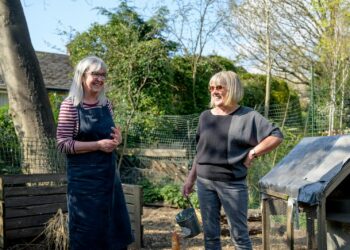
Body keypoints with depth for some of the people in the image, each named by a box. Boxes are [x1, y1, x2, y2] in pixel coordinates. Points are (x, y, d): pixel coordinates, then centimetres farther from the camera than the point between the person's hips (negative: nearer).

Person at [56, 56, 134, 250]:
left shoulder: (106, 104, 7)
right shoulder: (70, 105, -10)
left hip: (109, 172, 6)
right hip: (84, 177, -6)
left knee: (113, 224, 13)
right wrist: (98, 145, -20)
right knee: (87, 228, 2)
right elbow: (63, 144, -14)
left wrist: (116, 139, -3)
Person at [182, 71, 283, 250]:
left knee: (239, 235, 4)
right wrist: (191, 178, 13)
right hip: (204, 182, 4)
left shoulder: (247, 116, -5)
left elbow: (276, 136, -8)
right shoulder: (205, 116, 8)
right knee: (210, 233, 10)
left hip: (232, 184, -4)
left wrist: (252, 153, -13)